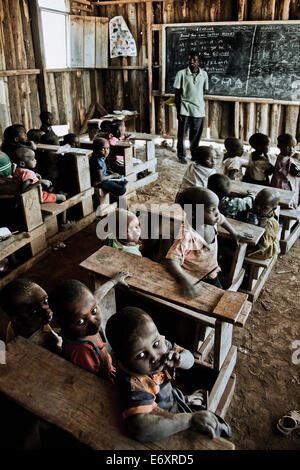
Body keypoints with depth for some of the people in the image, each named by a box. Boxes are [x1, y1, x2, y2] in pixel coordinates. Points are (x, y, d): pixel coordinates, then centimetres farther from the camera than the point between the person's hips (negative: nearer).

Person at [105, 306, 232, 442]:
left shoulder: (161, 344, -19)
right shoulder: (134, 383, -39)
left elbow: (189, 359, -6)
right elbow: (140, 428, -51)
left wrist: (180, 359, -32)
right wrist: (190, 420, -49)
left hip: (174, 400, 7)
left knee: (220, 427, 14)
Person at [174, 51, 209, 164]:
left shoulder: (204, 74, 5)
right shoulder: (181, 73, -5)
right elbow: (177, 93, -4)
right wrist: (178, 111, -8)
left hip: (199, 109, 3)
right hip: (185, 109, -2)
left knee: (196, 135, 9)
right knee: (182, 135, 4)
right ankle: (181, 156, 20)